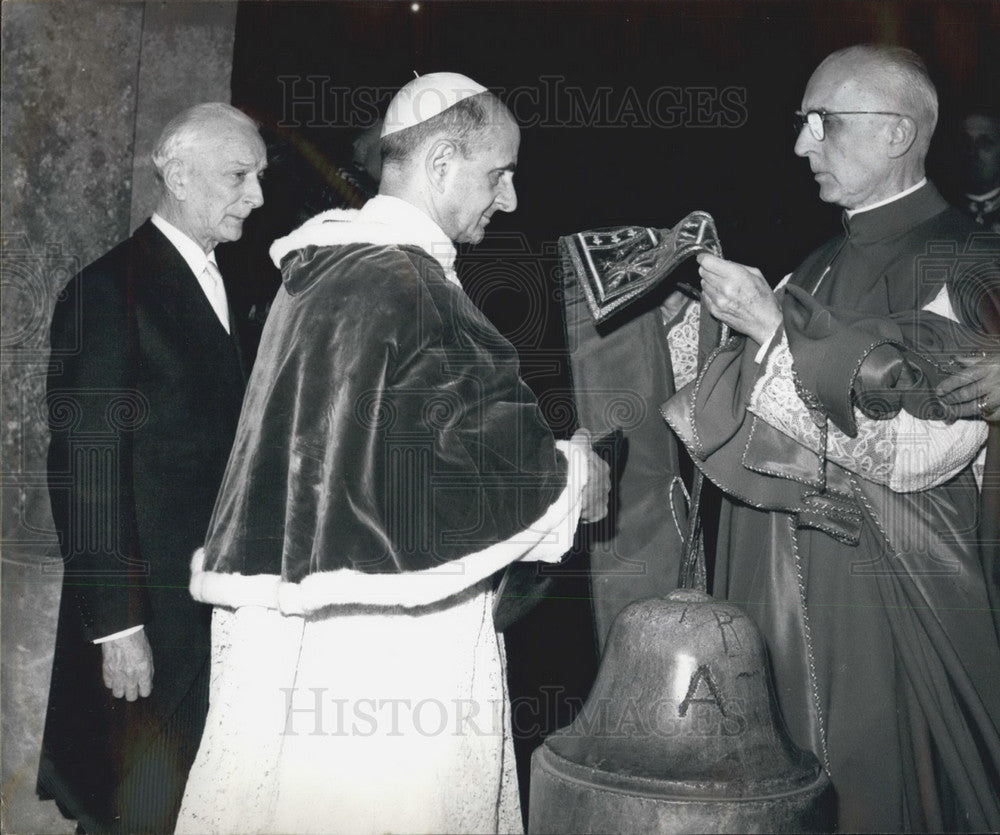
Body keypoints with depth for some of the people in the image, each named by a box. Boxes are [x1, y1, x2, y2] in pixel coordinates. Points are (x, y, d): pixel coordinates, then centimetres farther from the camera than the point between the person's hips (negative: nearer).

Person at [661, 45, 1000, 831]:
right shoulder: (828, 260, 12)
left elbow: (923, 450, -23)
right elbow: (739, 398, 15)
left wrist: (777, 327, -22)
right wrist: (711, 296, 1)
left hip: (878, 591, -7)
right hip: (783, 582, 8)